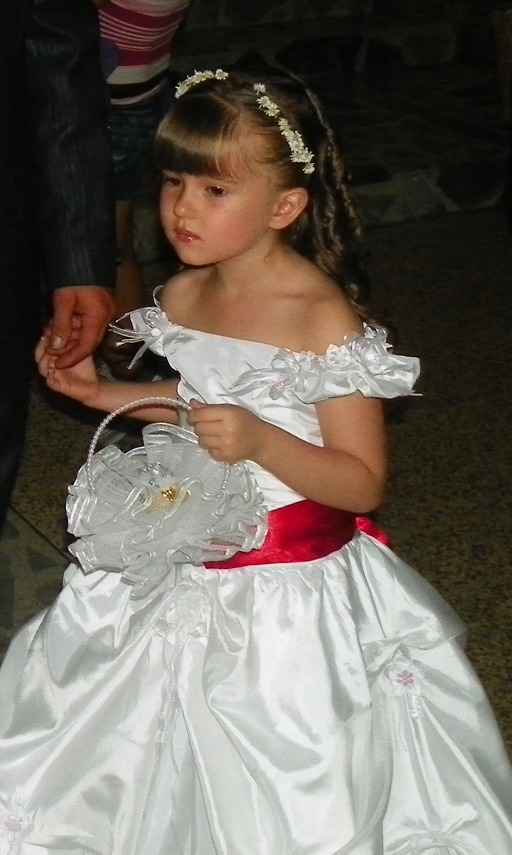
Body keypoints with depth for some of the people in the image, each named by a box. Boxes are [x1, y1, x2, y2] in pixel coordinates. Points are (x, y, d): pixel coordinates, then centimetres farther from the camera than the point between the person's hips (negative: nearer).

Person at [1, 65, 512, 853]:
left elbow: (363, 483, -17)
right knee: (154, 759, 20)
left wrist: (261, 443, -31)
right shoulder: (183, 295, -1)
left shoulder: (324, 318, -21)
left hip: (286, 589, -6)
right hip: (183, 568, 6)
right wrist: (103, 393, 9)